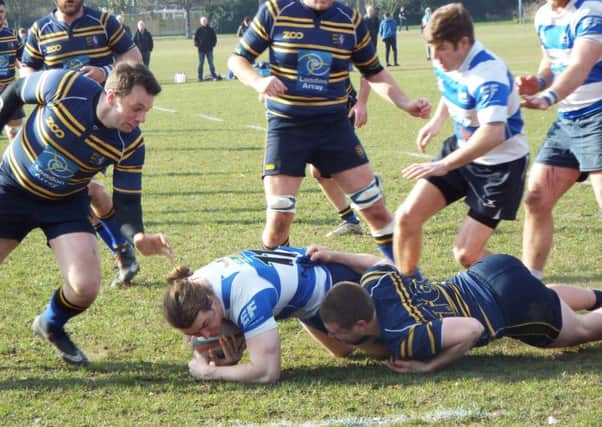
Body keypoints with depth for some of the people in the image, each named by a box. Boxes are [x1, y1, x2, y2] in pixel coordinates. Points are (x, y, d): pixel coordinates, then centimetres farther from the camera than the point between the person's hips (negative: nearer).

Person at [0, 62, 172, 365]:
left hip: (65, 204, 1)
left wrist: (136, 236, -36)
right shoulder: (63, 86, -29)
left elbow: (126, 200, -16)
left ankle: (52, 325, 21)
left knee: (86, 287, -13)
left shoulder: (130, 144, -22)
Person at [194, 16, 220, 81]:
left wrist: (212, 45, -2)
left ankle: (214, 76, 8)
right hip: (201, 50, -1)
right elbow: (196, 39, 5)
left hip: (209, 49, 1)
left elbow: (214, 38, 10)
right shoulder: (199, 30, 2)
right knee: (201, 63, 1)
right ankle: (200, 77, 4)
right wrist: (197, 45, -7)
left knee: (211, 63, 4)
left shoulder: (211, 30, 5)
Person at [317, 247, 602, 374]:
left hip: (511, 306, -7)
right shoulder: (376, 285, -15)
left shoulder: (403, 339, -38)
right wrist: (334, 256, 2)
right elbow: (382, 263, 9)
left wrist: (429, 366, -31)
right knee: (543, 298, 42)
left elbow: (471, 329, -40)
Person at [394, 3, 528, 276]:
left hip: (500, 164, -7)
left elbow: (493, 133, -44)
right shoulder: (445, 63, -5)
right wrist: (437, 120, 9)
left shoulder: (488, 75, -30)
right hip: (462, 150, 8)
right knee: (407, 216, -3)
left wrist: (445, 165, -43)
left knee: (466, 254, -11)